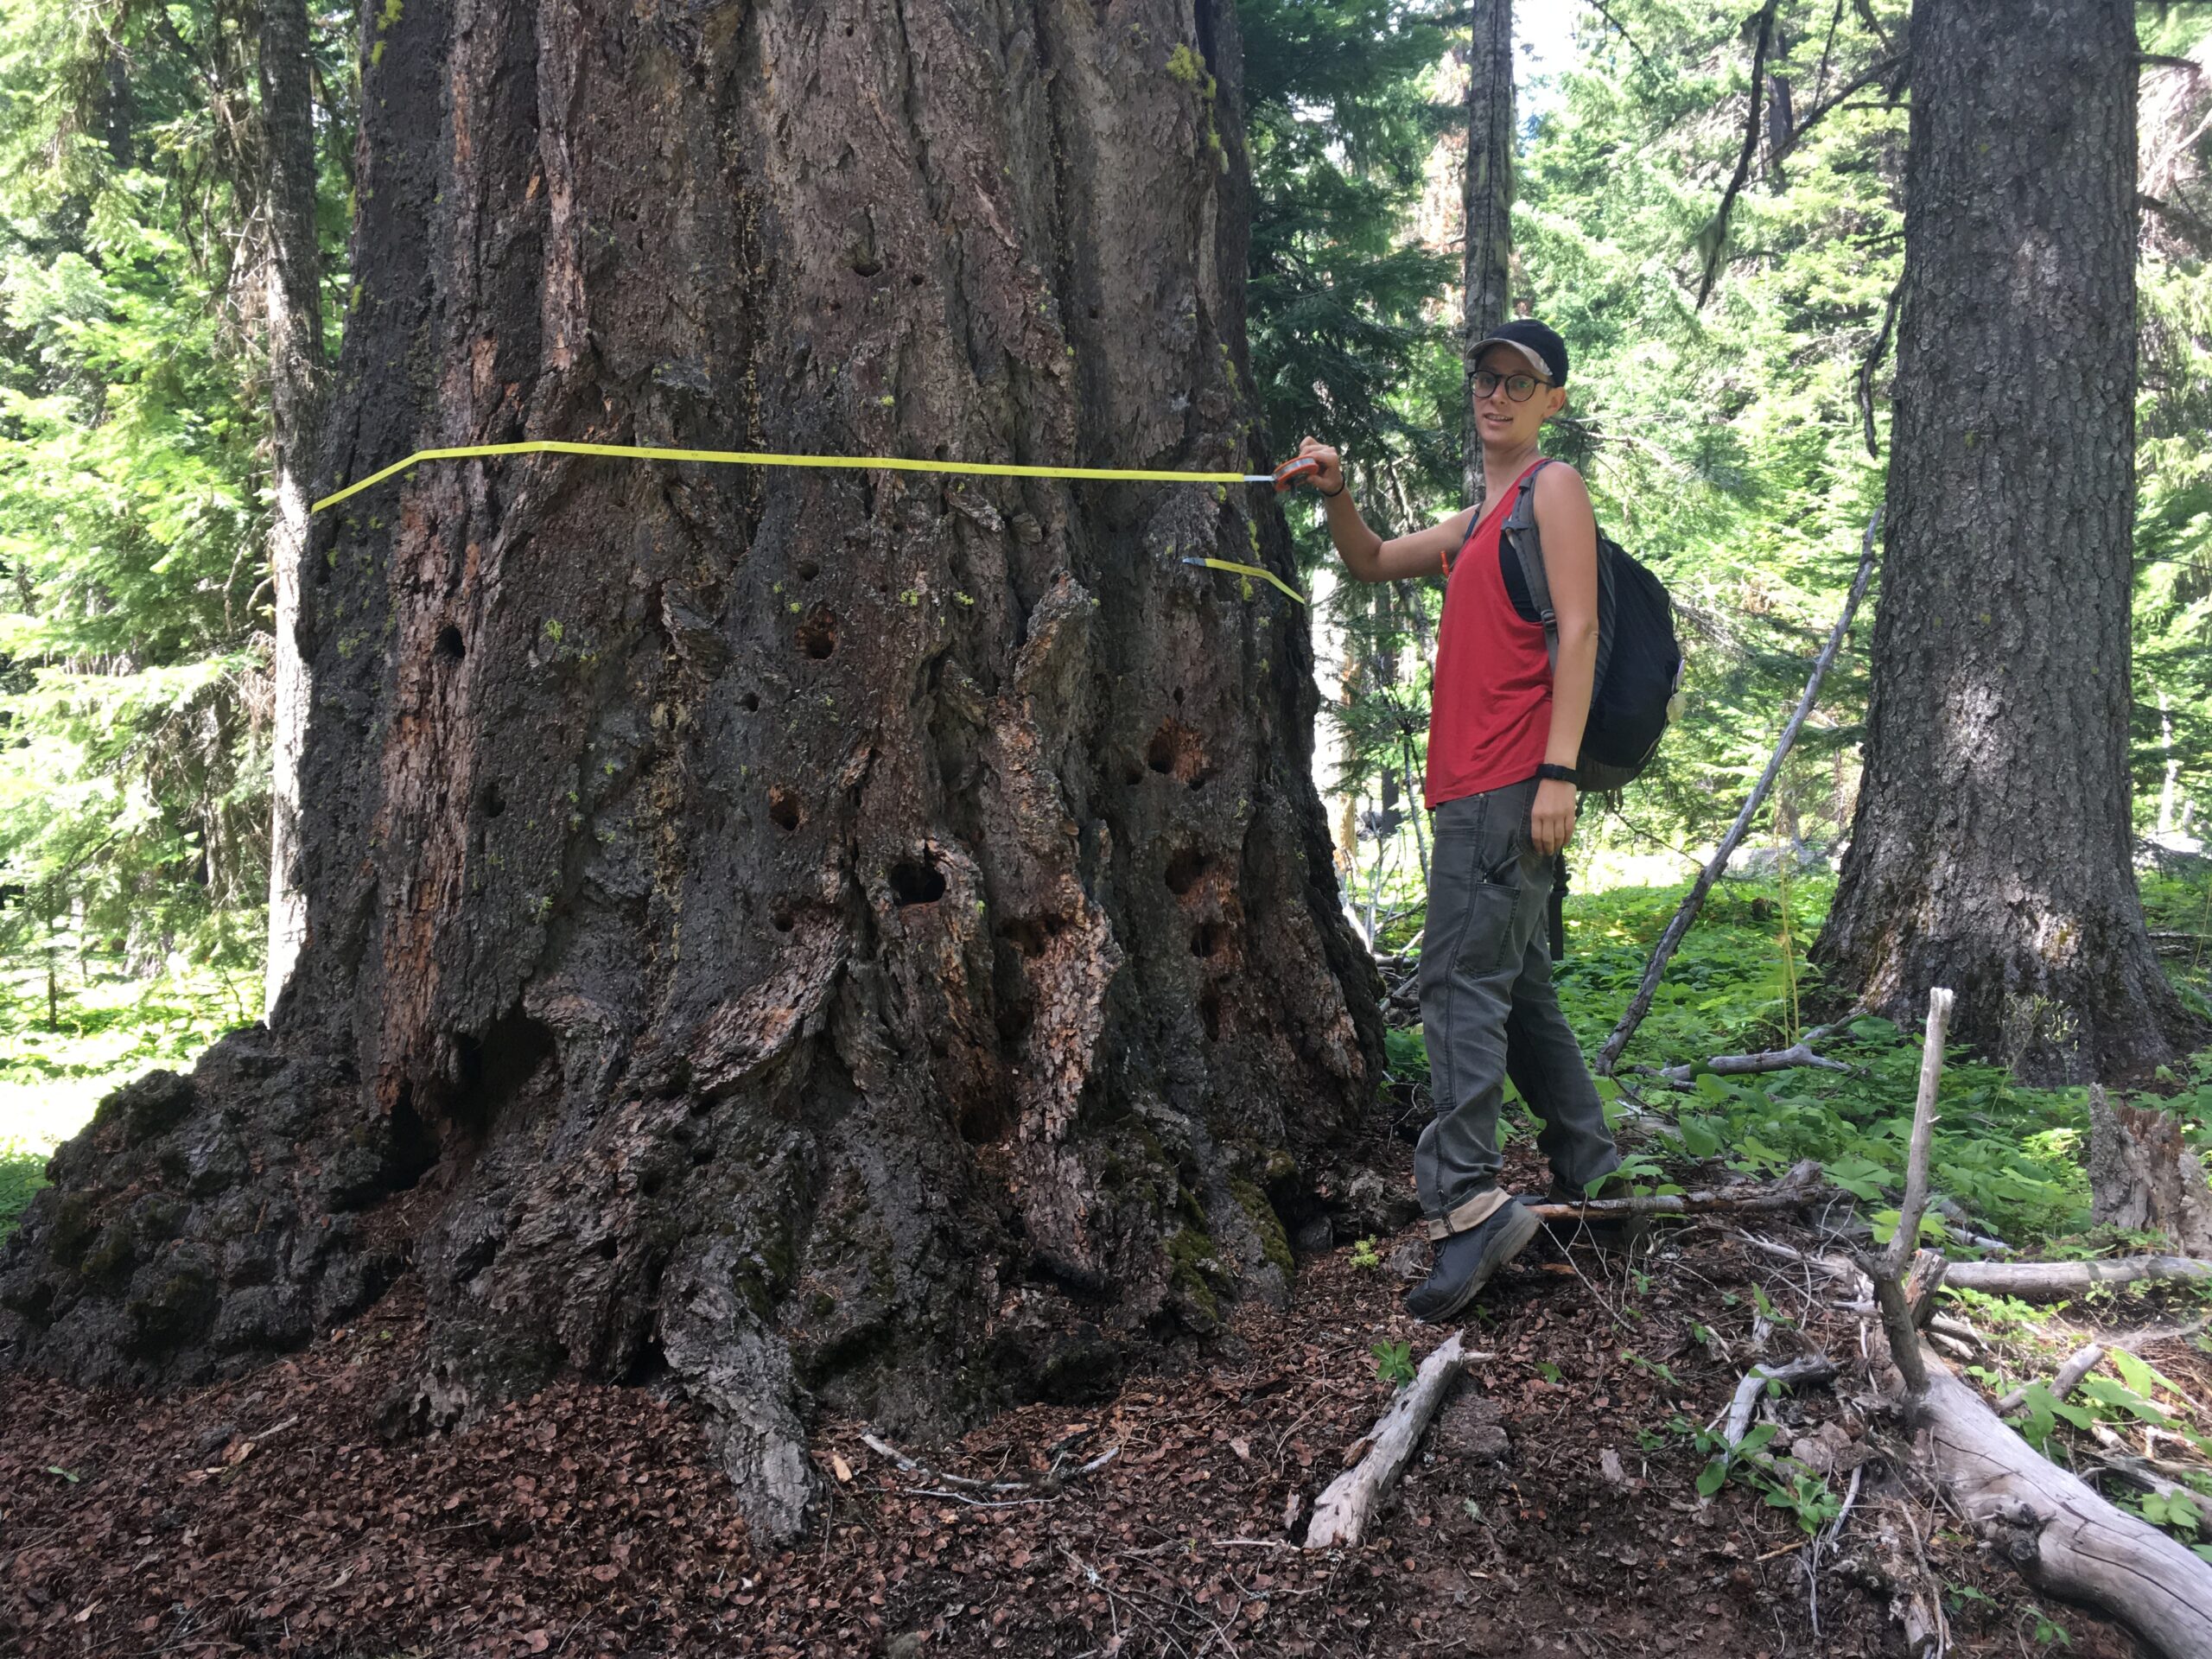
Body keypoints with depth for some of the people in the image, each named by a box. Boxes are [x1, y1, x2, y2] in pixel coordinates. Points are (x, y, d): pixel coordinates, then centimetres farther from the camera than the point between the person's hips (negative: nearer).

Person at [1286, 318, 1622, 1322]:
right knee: (1515, 987, 15)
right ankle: (1586, 1167, 25)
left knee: (1462, 977, -17)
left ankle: (1466, 1201, -20)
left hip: (1514, 780, -10)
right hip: (1471, 784, 10)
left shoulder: (1554, 489, -2)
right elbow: (1372, 564, 29)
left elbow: (1578, 631, -11)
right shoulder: (1475, 521, 25)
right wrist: (1335, 495, 8)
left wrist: (1559, 769, -20)